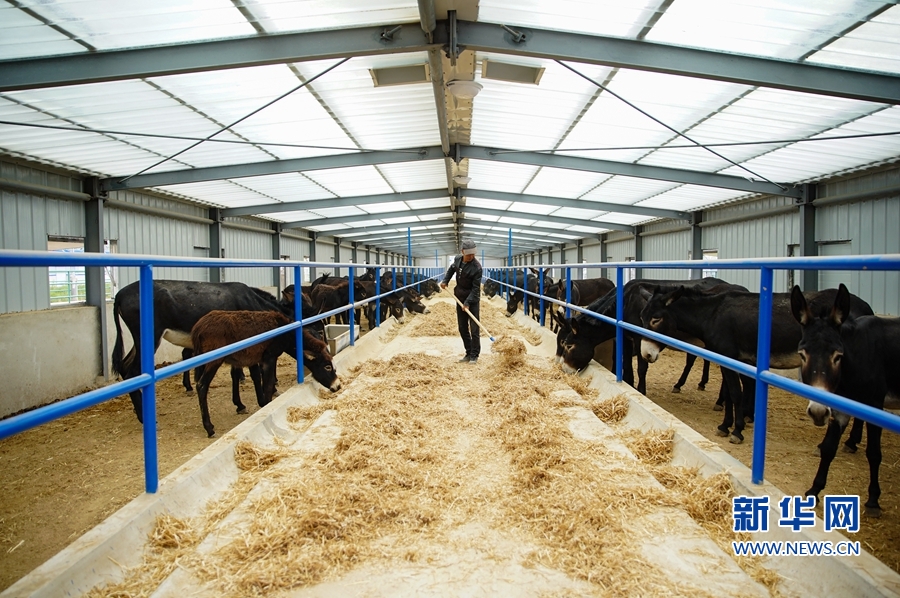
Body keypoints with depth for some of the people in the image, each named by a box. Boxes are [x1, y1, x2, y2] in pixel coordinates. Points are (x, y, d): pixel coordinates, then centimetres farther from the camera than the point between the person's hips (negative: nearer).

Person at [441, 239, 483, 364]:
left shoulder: (476, 267, -21)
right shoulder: (457, 259, -3)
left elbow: (475, 288, -22)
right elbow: (451, 269, 20)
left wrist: (467, 303, -29)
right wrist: (445, 281, 7)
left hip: (473, 299, -6)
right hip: (460, 297, 6)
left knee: (474, 328, -7)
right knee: (462, 328, 10)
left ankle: (474, 355, 0)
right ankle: (468, 353, 19)